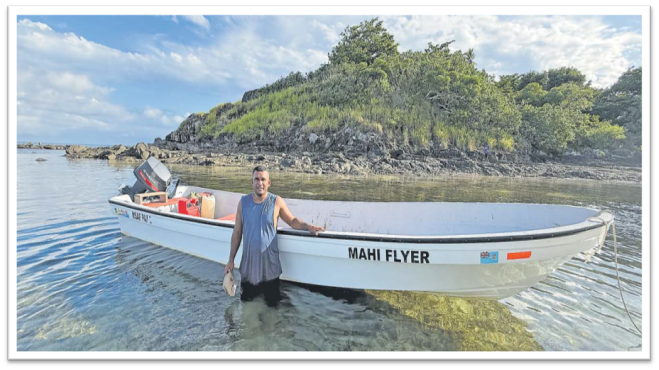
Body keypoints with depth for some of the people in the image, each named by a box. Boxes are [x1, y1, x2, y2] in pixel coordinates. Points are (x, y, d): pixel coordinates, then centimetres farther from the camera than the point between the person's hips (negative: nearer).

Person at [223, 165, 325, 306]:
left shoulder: (277, 201, -10)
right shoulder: (243, 202, -5)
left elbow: (292, 220, 0)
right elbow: (237, 232, 2)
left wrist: (307, 226, -20)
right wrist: (231, 260, 4)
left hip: (270, 261, -2)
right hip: (248, 261, 2)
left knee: (272, 302, 13)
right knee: (245, 298, 18)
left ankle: (267, 289, 45)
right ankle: (255, 289, 48)